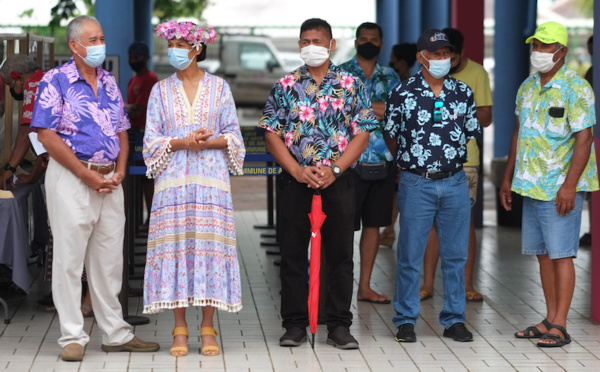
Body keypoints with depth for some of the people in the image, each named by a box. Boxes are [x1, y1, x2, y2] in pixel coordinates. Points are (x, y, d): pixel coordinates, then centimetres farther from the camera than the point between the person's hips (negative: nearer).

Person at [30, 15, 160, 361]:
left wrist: (119, 172, -1)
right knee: (69, 258, -2)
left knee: (110, 260, 10)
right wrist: (87, 175, -14)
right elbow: (48, 136, -13)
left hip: (110, 181, 6)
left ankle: (116, 333, 18)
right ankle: (73, 337, 5)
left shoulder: (110, 83, 13)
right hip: (71, 179, -6)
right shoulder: (56, 81, -6)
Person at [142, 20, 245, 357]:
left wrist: (206, 142, -12)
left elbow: (233, 135, 6)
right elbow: (152, 139, 4)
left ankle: (208, 329, 1)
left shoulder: (219, 87, 7)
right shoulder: (161, 91, 9)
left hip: (211, 180, -1)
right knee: (175, 246, -4)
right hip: (173, 182, 1)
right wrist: (183, 143, -12)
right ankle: (180, 330, 1)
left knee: (210, 245, -4)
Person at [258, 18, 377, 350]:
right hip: (295, 181, 1)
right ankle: (295, 324, 12)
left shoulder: (351, 86, 4)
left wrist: (334, 170, -11)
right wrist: (298, 172, -10)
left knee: (340, 255, 2)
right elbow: (273, 135, 1)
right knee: (292, 254, 4)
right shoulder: (285, 86, 5)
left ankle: (339, 326, 10)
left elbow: (361, 135, 0)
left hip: (337, 182, 0)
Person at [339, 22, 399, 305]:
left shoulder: (390, 77, 13)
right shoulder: (340, 74, 1)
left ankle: (365, 286, 16)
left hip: (383, 162, 5)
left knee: (374, 223, 9)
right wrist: (371, 109, -15)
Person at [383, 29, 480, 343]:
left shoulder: (463, 92, 6)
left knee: (455, 255, 7)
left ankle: (454, 320, 15)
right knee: (410, 255, 1)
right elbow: (390, 136, 7)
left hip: (455, 183, 3)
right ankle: (405, 320, 10)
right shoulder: (403, 93, -3)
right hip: (416, 184, -3)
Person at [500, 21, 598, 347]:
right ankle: (550, 320, 19)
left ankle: (560, 326, -1)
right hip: (531, 186, 8)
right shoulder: (527, 87, 12)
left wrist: (569, 186, -22)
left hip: (560, 188, -8)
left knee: (561, 255, -4)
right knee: (543, 254, 11)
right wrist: (508, 177, 18)